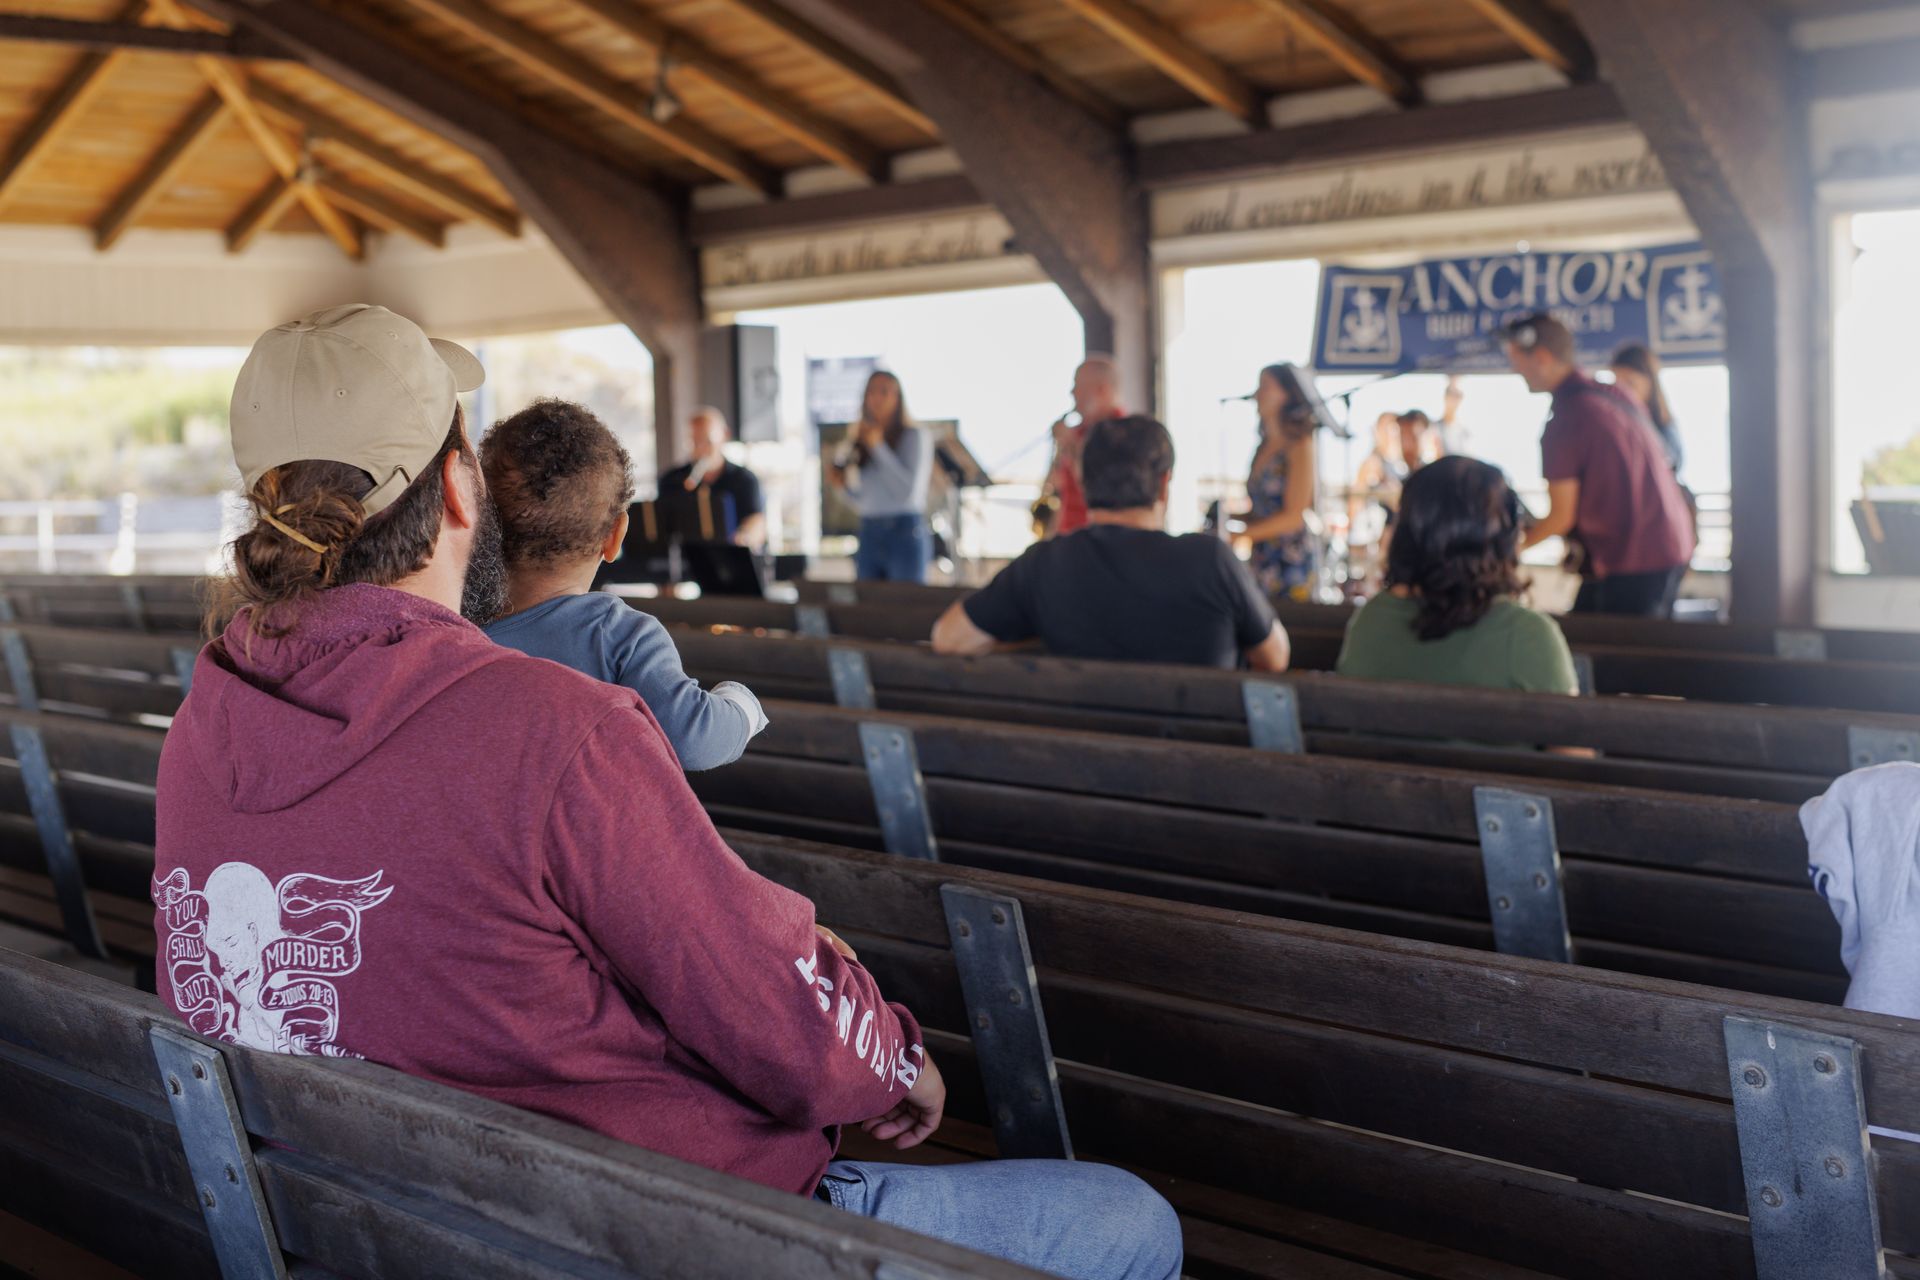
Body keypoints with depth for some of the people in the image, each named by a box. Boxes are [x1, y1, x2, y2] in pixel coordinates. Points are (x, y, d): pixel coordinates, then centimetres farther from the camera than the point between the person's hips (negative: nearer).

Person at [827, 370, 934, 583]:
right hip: (869, 534, 5)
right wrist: (843, 484, 0)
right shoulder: (862, 441, 14)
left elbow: (908, 491, -14)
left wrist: (878, 446, -11)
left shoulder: (915, 436, 0)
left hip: (904, 533, -5)